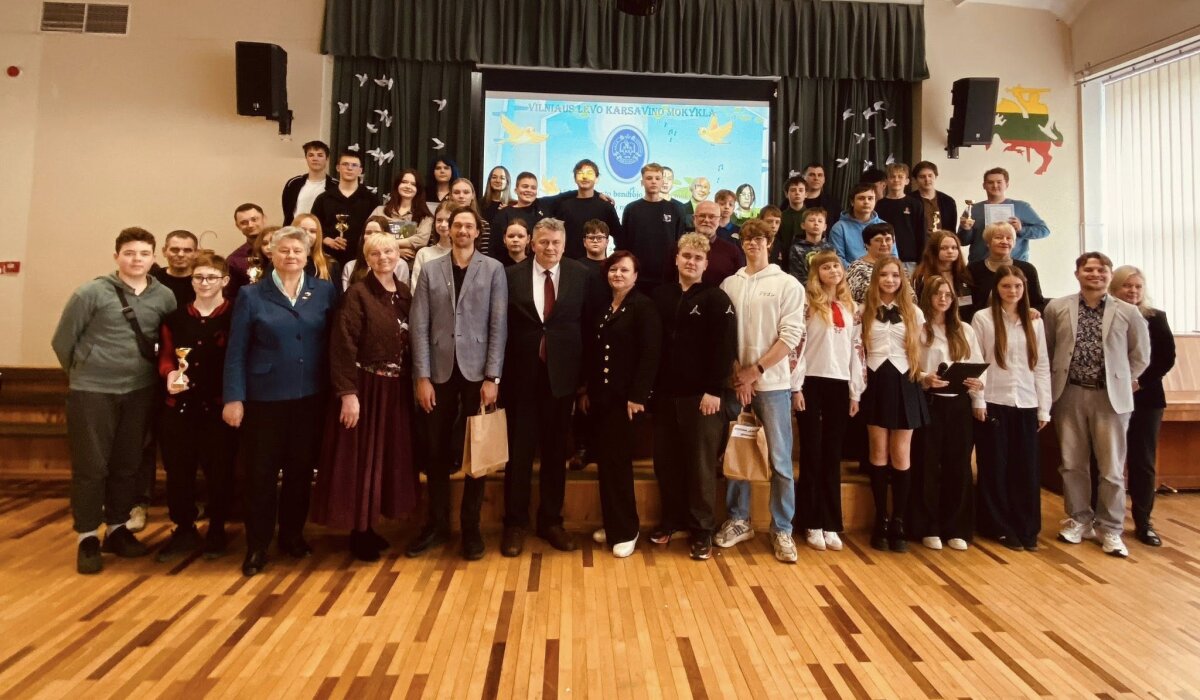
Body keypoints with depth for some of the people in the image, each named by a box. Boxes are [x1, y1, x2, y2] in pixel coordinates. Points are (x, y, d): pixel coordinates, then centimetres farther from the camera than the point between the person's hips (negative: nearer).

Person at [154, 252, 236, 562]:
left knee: (219, 471, 6)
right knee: (177, 470, 8)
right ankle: (184, 530, 26)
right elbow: (165, 357, 14)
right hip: (179, 406, 4)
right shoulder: (174, 318, 11)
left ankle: (217, 531, 24)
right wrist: (170, 374, -8)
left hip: (219, 407, -4)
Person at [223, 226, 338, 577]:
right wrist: (233, 398, -6)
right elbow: (236, 351, -1)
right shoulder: (251, 295, 0)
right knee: (261, 472, 6)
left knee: (301, 469, 11)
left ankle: (292, 535, 29)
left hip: (310, 396, 2)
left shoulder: (325, 292, 3)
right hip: (265, 397, -1)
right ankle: (257, 546, 20)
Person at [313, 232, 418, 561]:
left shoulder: (405, 293, 8)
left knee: (388, 457, 13)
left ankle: (369, 527, 28)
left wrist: (414, 382, 5)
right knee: (361, 459, 3)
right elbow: (343, 346, -16)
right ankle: (358, 532, 18)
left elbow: (411, 342, 10)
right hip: (365, 387, -6)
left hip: (396, 388, 6)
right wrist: (348, 393, -21)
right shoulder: (358, 293, -10)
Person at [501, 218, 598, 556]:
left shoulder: (581, 275, 1)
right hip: (522, 374, -1)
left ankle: (551, 521, 26)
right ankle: (515, 523, 21)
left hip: (562, 373, 1)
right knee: (519, 451, 7)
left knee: (555, 451, 11)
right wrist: (500, 371, -4)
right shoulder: (512, 275, 0)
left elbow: (591, 323, 2)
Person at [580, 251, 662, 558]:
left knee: (619, 460, -3)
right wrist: (586, 390, 10)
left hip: (625, 396, -6)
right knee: (605, 460, 10)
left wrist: (637, 396, -18)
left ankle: (626, 530, 11)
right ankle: (611, 524, 23)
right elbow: (590, 351, 14)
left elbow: (650, 354, -14)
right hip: (600, 395, 6)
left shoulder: (644, 307, -7)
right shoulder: (602, 307, 13)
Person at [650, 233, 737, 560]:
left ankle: (702, 530, 17)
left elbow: (725, 348, -9)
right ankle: (671, 519, 28)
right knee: (665, 460, 11)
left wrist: (714, 390, -14)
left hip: (701, 395, -4)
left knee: (701, 463, 4)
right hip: (665, 393, 4)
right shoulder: (660, 295, 8)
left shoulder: (716, 298, -4)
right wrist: (649, 385, 5)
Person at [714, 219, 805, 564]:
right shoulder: (729, 284, 7)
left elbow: (790, 337, -7)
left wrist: (755, 371, -11)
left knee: (779, 460, 1)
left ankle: (782, 530, 15)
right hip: (733, 382, 3)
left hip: (772, 383, -2)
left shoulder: (788, 284, 1)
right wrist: (736, 373, -7)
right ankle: (738, 521, 25)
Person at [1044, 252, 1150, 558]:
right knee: (1072, 464, 8)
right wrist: (1054, 383, 5)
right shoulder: (1057, 308, 2)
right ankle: (1080, 520, 23)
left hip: (1111, 397, 0)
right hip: (1069, 395, 1)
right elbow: (1045, 350, 8)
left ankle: (1111, 529, 16)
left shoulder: (1128, 312, 2)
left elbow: (1140, 355, 11)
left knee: (1112, 468, 4)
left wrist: (1122, 382, 6)